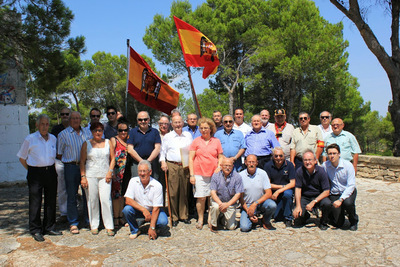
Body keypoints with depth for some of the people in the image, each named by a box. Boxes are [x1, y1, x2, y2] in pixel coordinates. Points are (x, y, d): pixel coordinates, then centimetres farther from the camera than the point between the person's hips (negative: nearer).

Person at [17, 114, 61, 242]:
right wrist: (31, 170, 0)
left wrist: (52, 168, 12)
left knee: (51, 200, 9)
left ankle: (49, 227, 22)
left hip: (51, 172, 4)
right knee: (35, 202, 1)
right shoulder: (30, 139, -2)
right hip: (35, 173, -4)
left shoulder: (53, 138, 10)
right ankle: (36, 231, 13)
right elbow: (22, 158, 4)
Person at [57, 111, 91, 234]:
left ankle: (89, 220, 20)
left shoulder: (87, 133, 11)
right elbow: (59, 154, 5)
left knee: (87, 194, 7)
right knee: (71, 196, 2)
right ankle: (73, 223, 13)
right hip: (71, 167, -2)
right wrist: (70, 160, 0)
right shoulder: (63, 134, 3)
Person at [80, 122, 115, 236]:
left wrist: (110, 172, -2)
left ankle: (109, 226, 2)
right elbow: (82, 161, 5)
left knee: (106, 200, -7)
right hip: (90, 175, 0)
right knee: (92, 200, 4)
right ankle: (94, 225, 18)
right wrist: (83, 176, -3)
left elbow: (112, 158, 10)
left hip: (105, 176, 0)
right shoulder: (86, 144, 7)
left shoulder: (108, 142, 10)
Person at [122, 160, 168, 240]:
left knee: (163, 221, -29)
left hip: (152, 210, -2)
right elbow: (128, 200, -18)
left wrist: (152, 228, -24)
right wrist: (144, 210, -28)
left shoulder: (157, 185, -19)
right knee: (127, 209, -28)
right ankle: (134, 230, -2)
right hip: (138, 209, 2)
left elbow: (156, 208, -20)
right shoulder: (133, 181, -12)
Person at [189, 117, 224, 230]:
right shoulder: (196, 141, 5)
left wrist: (219, 167, -5)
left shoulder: (216, 141, 8)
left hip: (213, 173, 1)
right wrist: (192, 175, -4)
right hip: (199, 174, -1)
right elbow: (190, 158, 3)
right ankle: (200, 219, 15)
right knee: (201, 198, -2)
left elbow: (220, 157, 14)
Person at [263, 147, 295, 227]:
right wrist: (282, 186, -14)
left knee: (287, 194, -35)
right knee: (277, 218, -12)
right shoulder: (268, 166, -7)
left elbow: (292, 184, -11)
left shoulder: (289, 165, -8)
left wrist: (278, 191, -21)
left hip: (287, 190, 0)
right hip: (273, 193, 0)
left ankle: (288, 218, -12)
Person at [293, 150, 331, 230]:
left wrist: (313, 202, -24)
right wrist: (298, 206, -18)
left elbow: (326, 192, -14)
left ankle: (323, 223, -1)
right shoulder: (299, 171, -10)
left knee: (327, 203, -33)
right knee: (296, 215, -20)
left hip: (319, 196, 0)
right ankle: (305, 216, 20)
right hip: (304, 197, 0)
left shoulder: (321, 171, -14)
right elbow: (298, 189, -8)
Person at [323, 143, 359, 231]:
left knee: (348, 202, -37)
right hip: (334, 194, 1)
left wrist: (341, 199, -28)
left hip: (348, 191, -1)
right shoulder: (325, 165, -12)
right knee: (338, 224, -6)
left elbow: (351, 185, -19)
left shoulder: (348, 165, -16)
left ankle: (354, 221, -3)